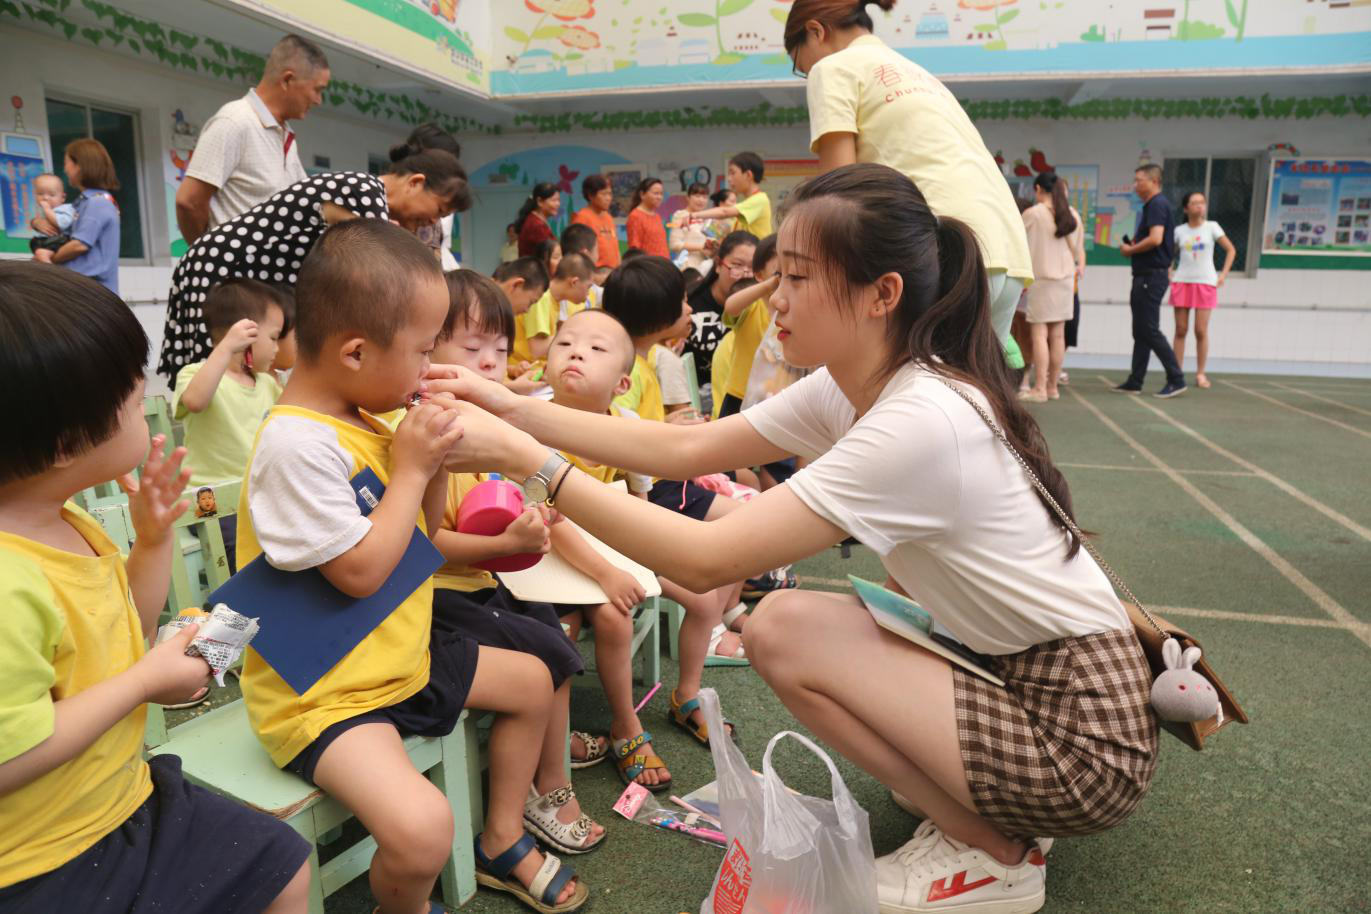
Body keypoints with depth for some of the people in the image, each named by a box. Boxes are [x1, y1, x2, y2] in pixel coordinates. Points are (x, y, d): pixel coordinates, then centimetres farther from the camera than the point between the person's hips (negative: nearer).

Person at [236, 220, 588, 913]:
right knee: (421, 829, -29)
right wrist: (412, 466, -19)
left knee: (531, 680, 19)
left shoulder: (362, 420, 4)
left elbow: (420, 535, 12)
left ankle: (502, 842, 33)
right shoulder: (297, 445, -25)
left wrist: (434, 459, -4)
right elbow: (361, 571, -27)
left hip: (402, 654, 10)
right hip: (324, 694, -9)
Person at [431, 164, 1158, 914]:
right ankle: (975, 809, 17)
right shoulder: (855, 388, -1)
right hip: (1017, 673, 9)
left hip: (1080, 737, -8)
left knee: (785, 627, -16)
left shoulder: (922, 421, -28)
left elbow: (704, 562, -30)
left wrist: (522, 458, -25)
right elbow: (687, 446, 0)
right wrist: (521, 413, -5)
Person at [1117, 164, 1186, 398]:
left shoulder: (1157, 205, -12)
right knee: (1141, 331, 11)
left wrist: (1130, 250, -11)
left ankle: (1176, 380, -4)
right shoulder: (1152, 205, 18)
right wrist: (1133, 244, 7)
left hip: (1151, 276, -10)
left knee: (1150, 330, -8)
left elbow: (1155, 239, -24)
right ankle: (1135, 381, 15)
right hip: (1145, 275, 10)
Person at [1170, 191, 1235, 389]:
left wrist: (1223, 274, -1)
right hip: (1182, 283, 1)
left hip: (1205, 283, -1)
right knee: (1181, 330, 2)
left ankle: (1200, 373, 6)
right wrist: (1170, 275, 0)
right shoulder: (1179, 230, 6)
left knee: (1201, 331, -3)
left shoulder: (1212, 227, 3)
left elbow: (1231, 250, 7)